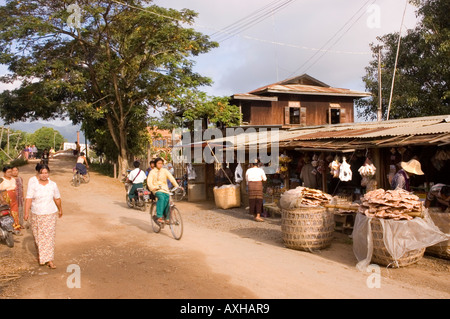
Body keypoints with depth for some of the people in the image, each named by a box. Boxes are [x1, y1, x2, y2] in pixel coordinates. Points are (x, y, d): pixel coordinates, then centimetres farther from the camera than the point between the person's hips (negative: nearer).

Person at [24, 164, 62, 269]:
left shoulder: (53, 185, 1)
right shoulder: (33, 185, -5)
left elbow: (57, 199, 12)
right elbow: (28, 199, -11)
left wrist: (60, 210, 23)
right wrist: (26, 212, -20)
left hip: (50, 214, 1)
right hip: (36, 215, 0)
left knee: (49, 236, -2)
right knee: (38, 236, 10)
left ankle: (49, 259, 1)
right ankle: (39, 253, 35)